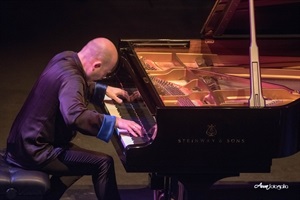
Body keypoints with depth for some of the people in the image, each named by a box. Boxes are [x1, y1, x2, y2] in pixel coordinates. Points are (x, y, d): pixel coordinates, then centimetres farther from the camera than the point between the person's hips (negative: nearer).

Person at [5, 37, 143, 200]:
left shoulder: (66, 59, 3)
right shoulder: (70, 78, -27)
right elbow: (75, 116, -45)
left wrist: (105, 90, 26)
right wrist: (115, 121, -41)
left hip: (29, 141, 10)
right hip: (36, 151, -10)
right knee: (103, 163, -11)